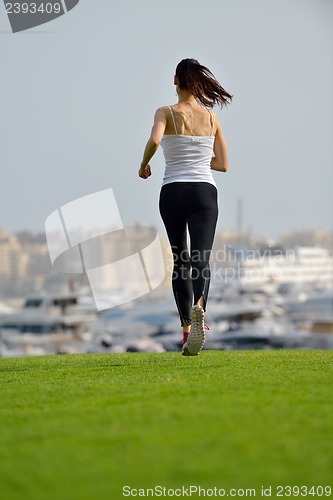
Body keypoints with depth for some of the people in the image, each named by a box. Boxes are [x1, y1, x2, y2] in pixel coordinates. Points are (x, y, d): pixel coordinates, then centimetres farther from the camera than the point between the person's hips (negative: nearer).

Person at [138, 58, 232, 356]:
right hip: (205, 193, 0)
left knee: (180, 263, 15)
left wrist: (144, 165, -5)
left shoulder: (166, 113, -2)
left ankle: (187, 327, 14)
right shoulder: (212, 117, 7)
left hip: (173, 193, 0)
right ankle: (199, 305, -43)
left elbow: (154, 141, -24)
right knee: (201, 260, -12)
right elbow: (223, 164, 9)